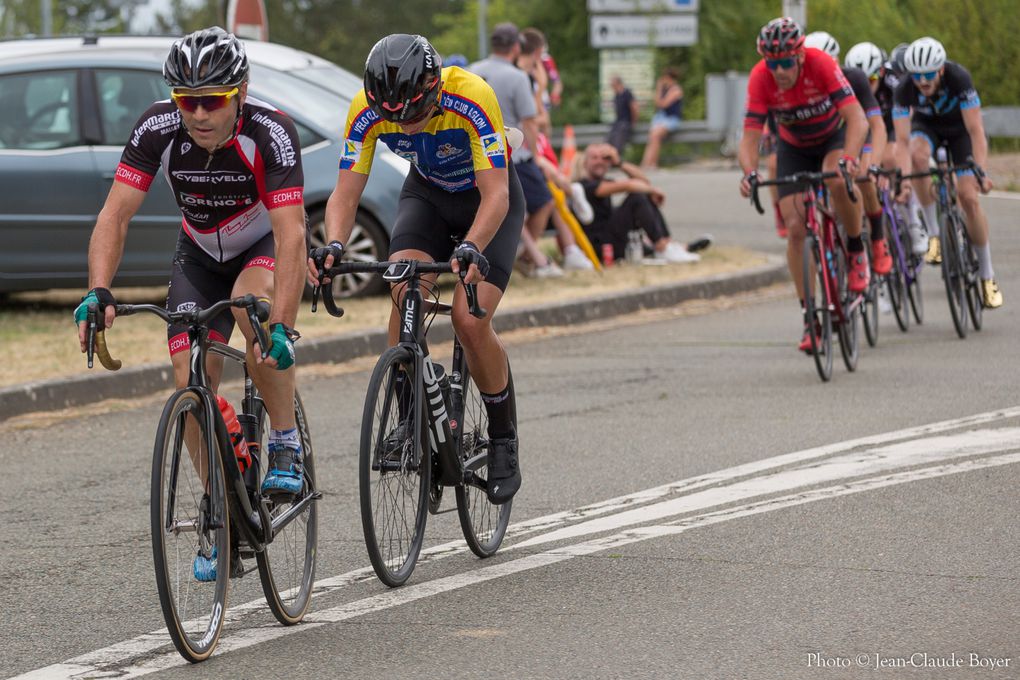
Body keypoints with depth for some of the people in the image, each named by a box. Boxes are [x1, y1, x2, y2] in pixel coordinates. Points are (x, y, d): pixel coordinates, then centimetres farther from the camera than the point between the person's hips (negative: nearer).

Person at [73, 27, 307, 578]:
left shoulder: (270, 133, -34)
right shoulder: (158, 130, -26)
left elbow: (291, 236, -41)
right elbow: (115, 215, -28)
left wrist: (281, 327, -52)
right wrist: (98, 293, -45)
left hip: (267, 246, -3)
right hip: (201, 257, 3)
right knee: (192, 383, -11)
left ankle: (286, 444, -18)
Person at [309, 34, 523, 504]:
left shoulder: (471, 99, -36)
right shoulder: (367, 109, -25)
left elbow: (495, 194, -39)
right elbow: (346, 193, -22)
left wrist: (471, 249, -56)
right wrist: (333, 246, -42)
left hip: (488, 201, -3)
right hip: (427, 195, 3)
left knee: (470, 320, -20)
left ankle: (504, 443, 0)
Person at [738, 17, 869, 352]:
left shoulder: (821, 64, -33)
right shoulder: (760, 79, -28)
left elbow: (857, 118, -38)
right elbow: (750, 136, -28)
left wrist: (848, 159, -55)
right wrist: (749, 173, -49)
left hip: (835, 136, -2)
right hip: (794, 148, 2)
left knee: (838, 182, -36)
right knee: (795, 229, -10)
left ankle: (856, 250, -9)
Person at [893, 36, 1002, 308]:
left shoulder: (959, 78, -36)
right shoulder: (905, 89, -31)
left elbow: (976, 131, -38)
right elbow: (902, 140, -34)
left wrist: (981, 172, -50)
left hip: (959, 126, -1)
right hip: (926, 125, 1)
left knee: (968, 197, -14)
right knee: (918, 156, -35)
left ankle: (987, 276, -1)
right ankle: (933, 233, -21)